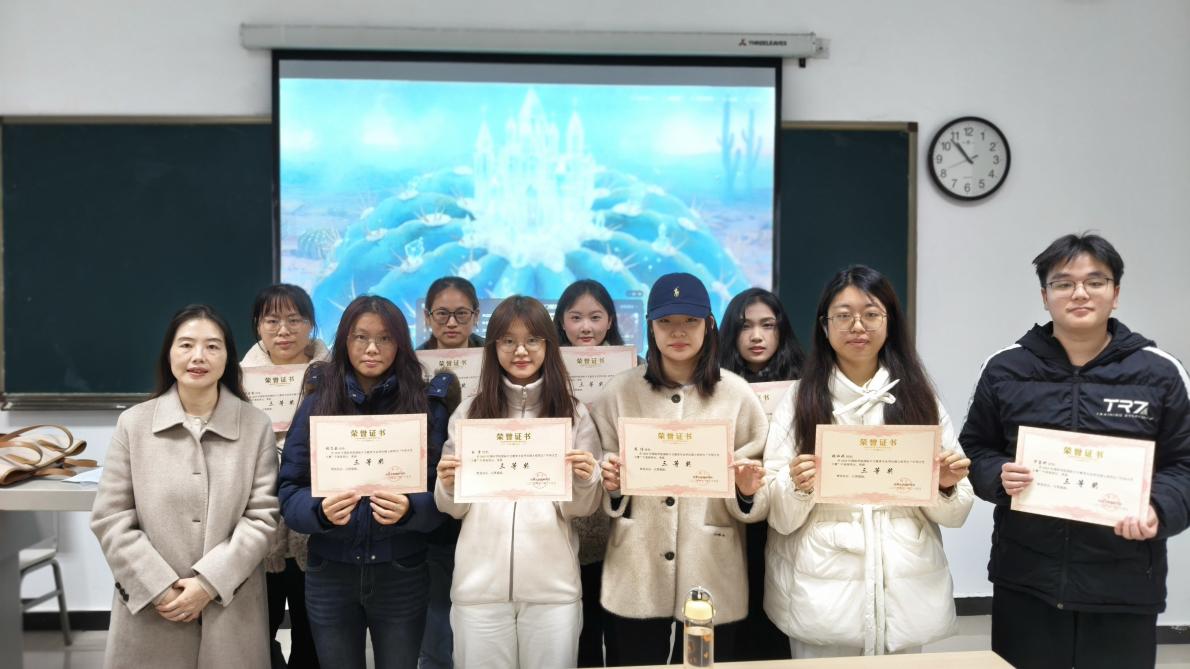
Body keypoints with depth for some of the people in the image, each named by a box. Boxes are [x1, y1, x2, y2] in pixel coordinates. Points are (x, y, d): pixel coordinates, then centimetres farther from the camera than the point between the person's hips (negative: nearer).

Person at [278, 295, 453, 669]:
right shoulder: (318, 403, 1)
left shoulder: (426, 405, -1)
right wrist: (321, 511, -23)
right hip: (330, 576, 1)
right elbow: (290, 491, -1)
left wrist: (409, 509, -25)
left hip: (401, 576, -1)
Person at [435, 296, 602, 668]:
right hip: (480, 583, 1)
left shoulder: (574, 414, 3)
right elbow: (453, 508, 7)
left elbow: (582, 509, 2)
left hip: (552, 583, 0)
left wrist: (585, 480, -18)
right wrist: (448, 484, -14)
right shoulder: (469, 412, 4)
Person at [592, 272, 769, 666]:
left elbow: (753, 502, 5)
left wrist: (747, 490, -16)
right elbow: (605, 498, 9)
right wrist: (610, 484, -12)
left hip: (711, 580, 0)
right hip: (635, 579, 1)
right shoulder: (620, 391, 2)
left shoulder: (737, 393, 0)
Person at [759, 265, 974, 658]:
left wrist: (947, 488, -11)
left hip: (907, 599, 2)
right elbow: (780, 518, -3)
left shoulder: (920, 398, 6)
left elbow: (952, 515, 8)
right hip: (823, 602, -2)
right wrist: (798, 488, -22)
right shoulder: (798, 400, -1)